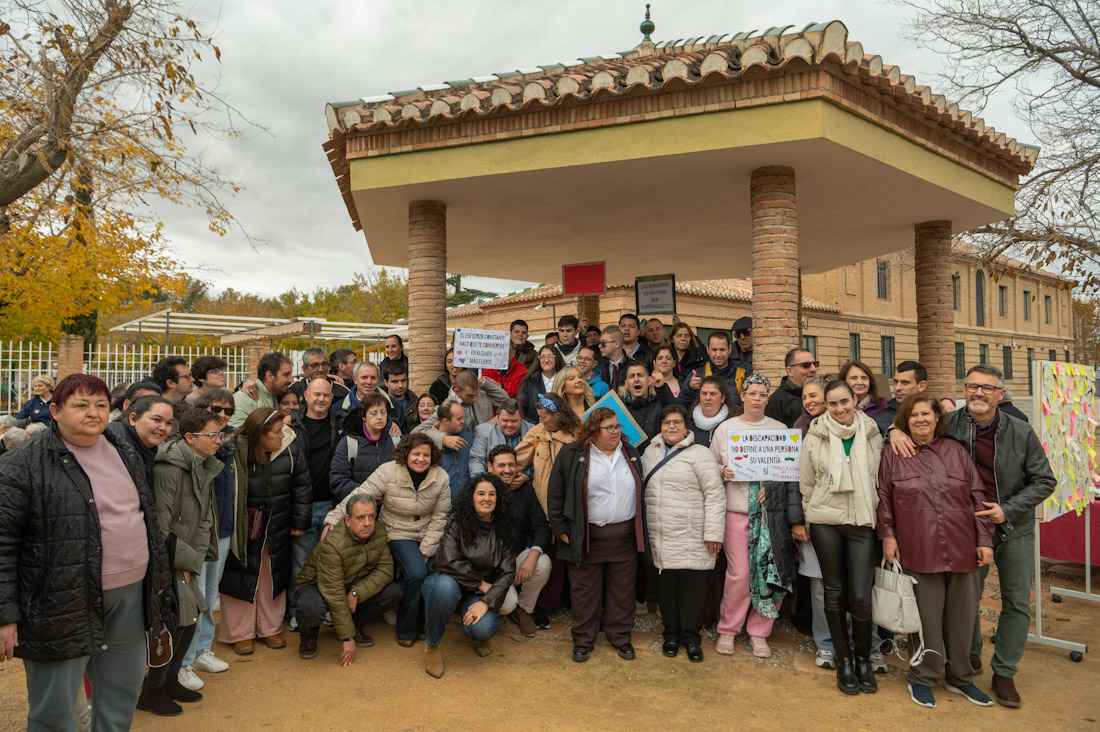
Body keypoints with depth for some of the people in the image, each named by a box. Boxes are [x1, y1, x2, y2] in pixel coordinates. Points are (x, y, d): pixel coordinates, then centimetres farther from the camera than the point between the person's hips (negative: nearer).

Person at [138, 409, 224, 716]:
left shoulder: (206, 467, 5)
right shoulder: (169, 468, -23)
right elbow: (158, 527, -23)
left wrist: (194, 560, -1)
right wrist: (185, 560, -13)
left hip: (183, 559, 8)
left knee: (191, 616, 13)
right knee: (176, 620, -5)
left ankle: (169, 679, 32)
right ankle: (152, 691, 14)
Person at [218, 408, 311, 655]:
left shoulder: (291, 449, -10)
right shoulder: (236, 451, -20)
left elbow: (301, 486, 1)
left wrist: (300, 521, 3)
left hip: (277, 529, 3)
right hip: (241, 528, -3)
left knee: (273, 576, 14)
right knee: (242, 576, 7)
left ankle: (270, 628, 31)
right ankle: (239, 633, 24)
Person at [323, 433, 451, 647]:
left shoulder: (441, 478, -6)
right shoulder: (388, 472, -13)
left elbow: (440, 516, -2)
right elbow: (359, 496, -13)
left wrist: (426, 549, -7)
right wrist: (333, 519, -21)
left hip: (428, 534, 3)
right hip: (398, 533, -3)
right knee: (416, 574, -24)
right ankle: (406, 630, 0)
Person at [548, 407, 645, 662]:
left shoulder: (632, 454, 8)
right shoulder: (572, 455, -3)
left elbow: (642, 492, 15)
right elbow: (556, 494, 0)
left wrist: (640, 531, 11)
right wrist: (561, 529, -3)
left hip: (625, 534, 3)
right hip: (587, 537, -3)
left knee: (622, 588, 11)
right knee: (585, 589, 6)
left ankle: (620, 636, 28)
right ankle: (583, 640, 22)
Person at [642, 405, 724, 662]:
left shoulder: (699, 454, -5)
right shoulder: (650, 452, 12)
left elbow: (715, 495, -8)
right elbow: (643, 487, 19)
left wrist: (714, 533, -12)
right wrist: (644, 523, 12)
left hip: (691, 538, -4)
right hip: (660, 537, 4)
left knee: (691, 585, 2)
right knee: (666, 585, 10)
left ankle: (691, 637, 18)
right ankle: (671, 633, 26)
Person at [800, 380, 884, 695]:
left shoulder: (871, 433, 2)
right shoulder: (815, 436, -1)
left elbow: (881, 477, 11)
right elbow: (806, 482, 6)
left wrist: (878, 514, 10)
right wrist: (810, 516, 8)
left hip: (863, 521, 0)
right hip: (826, 522, 0)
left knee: (861, 596, -4)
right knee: (835, 592, 9)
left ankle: (864, 660, 19)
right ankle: (843, 660, 24)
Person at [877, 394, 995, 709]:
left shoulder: (957, 451, 8)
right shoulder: (893, 455, 2)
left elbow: (978, 496, 8)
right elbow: (883, 499, 5)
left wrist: (985, 539, 4)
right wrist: (887, 535, 0)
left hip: (962, 550, 3)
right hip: (919, 552, -2)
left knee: (962, 615, 12)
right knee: (926, 616, 4)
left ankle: (960, 678, 30)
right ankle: (922, 678, 21)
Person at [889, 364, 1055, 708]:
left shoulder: (1021, 432, -10)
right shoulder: (949, 424, -11)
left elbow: (1044, 480, -3)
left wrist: (1008, 509, -13)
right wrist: (896, 430, -21)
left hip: (1015, 529, 0)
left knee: (1017, 603, 7)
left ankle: (1004, 672, 23)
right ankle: (970, 656, 35)